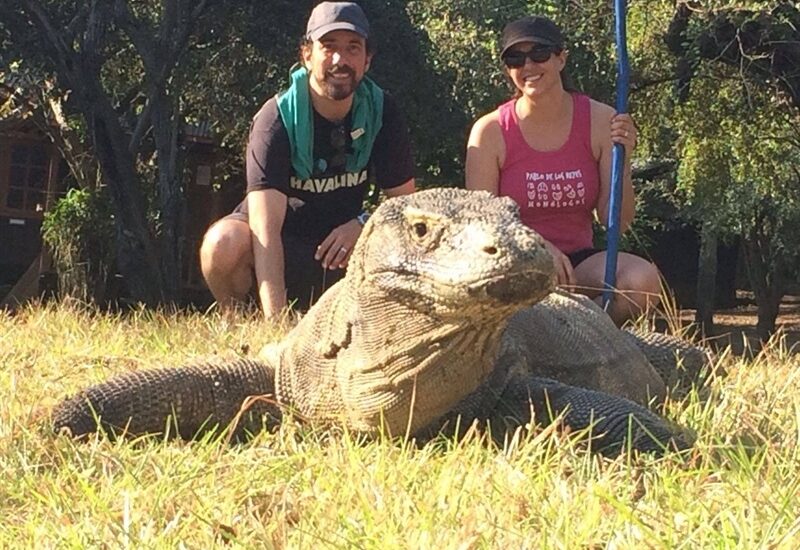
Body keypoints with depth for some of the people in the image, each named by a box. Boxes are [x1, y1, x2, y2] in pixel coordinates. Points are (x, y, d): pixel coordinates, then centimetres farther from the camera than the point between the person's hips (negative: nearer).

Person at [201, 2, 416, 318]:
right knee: (224, 243, -36)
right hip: (277, 253, -4)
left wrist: (363, 224, -25)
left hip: (338, 244, 4)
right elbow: (265, 227, -32)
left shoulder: (381, 112, -10)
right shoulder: (277, 118, -23)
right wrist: (275, 320, -43)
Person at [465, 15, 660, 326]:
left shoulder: (600, 122, -1)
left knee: (643, 280, -27)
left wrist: (622, 161, -15)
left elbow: (616, 223, 0)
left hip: (578, 261, 3)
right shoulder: (491, 131, -6)